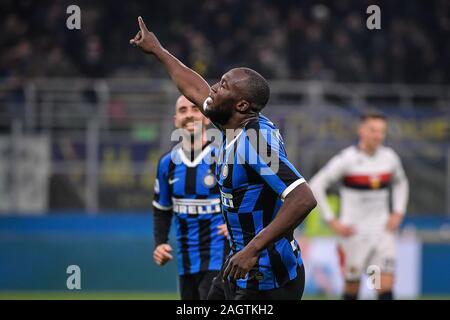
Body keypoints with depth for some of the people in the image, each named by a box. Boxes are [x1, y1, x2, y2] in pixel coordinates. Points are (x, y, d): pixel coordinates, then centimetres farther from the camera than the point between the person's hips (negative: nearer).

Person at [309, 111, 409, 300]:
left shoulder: (390, 157, 1)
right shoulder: (347, 159, -13)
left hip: (382, 231, 3)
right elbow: (315, 186, -10)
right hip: (354, 232, -3)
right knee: (352, 285, 5)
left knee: (386, 283, -10)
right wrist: (332, 222, -12)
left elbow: (401, 183, 22)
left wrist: (398, 213, 8)